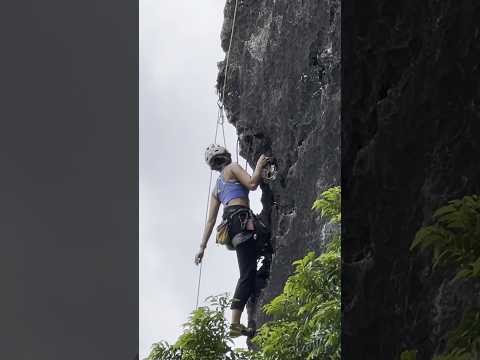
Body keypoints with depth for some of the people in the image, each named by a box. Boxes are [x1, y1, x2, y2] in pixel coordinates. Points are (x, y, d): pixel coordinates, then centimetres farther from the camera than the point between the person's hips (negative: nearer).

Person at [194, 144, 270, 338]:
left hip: (229, 223, 9)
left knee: (248, 272, 9)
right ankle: (235, 323, -26)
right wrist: (259, 165, 8)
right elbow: (252, 184, -8)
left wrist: (203, 246, 19)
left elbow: (210, 219, 24)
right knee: (248, 272, -16)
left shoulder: (216, 187, 30)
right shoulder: (232, 168, 10)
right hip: (239, 218, -9)